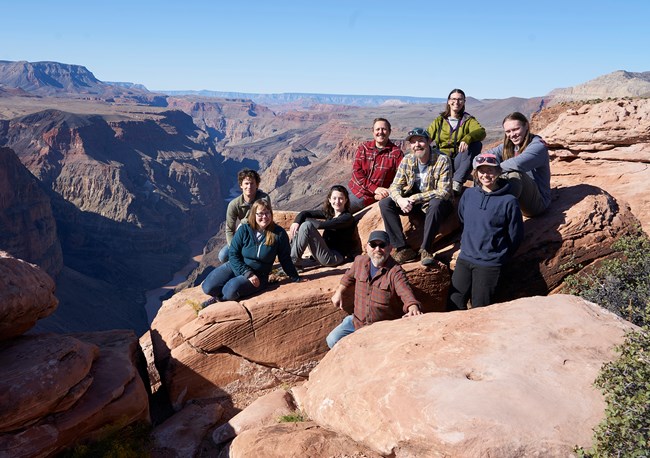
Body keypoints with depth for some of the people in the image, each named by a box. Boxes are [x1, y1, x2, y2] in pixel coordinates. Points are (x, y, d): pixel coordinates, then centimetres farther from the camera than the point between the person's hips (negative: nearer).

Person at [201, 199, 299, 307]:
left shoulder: (279, 233, -10)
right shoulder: (244, 230, -7)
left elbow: (285, 259, 1)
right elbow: (233, 254, -6)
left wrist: (296, 279, 3)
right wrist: (248, 273, -18)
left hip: (258, 276, -2)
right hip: (235, 267, 2)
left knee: (231, 291, -29)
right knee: (208, 287, -18)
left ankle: (219, 298, 5)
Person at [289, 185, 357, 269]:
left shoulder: (348, 218, -11)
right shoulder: (329, 213, 11)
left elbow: (322, 225, -24)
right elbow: (306, 213, 7)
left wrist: (304, 220, -9)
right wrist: (296, 222, -15)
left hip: (334, 258, -8)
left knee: (306, 226, -21)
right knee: (297, 227, 0)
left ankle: (294, 262, -14)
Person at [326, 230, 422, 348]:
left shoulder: (396, 271, -19)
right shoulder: (360, 261, -1)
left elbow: (407, 295, -33)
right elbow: (349, 276, 22)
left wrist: (413, 308, -53)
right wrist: (339, 292, 22)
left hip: (386, 327, -5)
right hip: (358, 322, 5)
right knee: (333, 341, -1)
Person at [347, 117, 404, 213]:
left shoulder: (397, 153, -5)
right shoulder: (363, 148, 5)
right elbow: (356, 171, -5)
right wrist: (375, 188, -18)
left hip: (370, 199, -3)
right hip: (353, 191, 4)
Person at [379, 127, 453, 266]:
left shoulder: (442, 160, -17)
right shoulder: (407, 160, -2)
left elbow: (444, 192, -23)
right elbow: (395, 185, -4)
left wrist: (415, 198, -26)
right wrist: (400, 199, -28)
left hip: (436, 203, -5)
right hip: (413, 202, 5)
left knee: (437, 203, -40)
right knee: (385, 204, -16)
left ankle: (425, 249, -28)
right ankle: (403, 249, -19)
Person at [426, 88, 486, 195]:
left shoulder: (468, 120, 11)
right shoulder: (439, 120, 17)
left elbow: (481, 132, -10)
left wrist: (467, 139, -33)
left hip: (459, 161, 1)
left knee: (476, 144, -28)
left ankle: (457, 181, -29)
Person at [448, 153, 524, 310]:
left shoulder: (509, 201, -9)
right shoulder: (468, 194, 3)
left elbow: (515, 237, -2)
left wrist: (500, 257, 3)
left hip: (490, 264, -4)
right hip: (464, 258, 4)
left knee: (479, 308, 2)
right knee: (454, 304, 4)